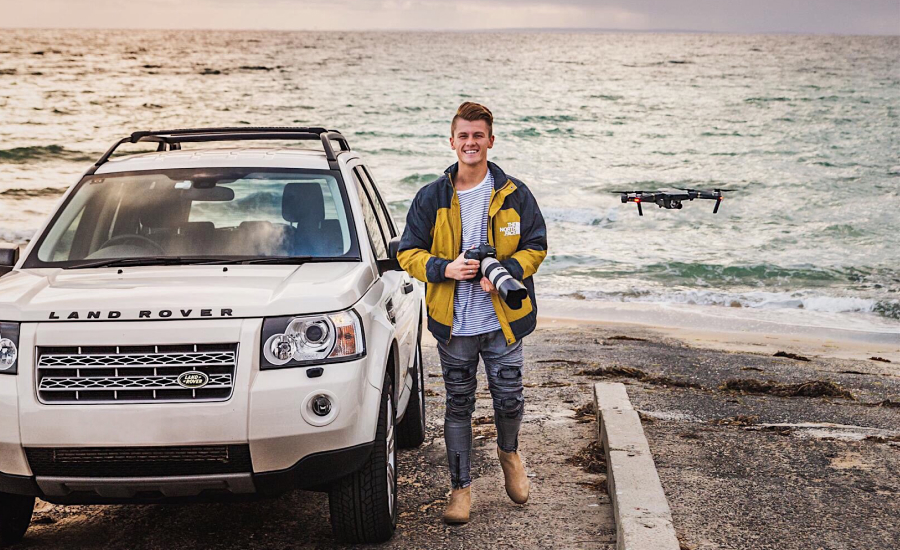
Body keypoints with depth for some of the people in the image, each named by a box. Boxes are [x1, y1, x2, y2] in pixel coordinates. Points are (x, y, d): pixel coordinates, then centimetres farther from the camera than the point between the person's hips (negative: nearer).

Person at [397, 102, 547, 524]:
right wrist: (444, 269, -15)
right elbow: (408, 252, 4)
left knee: (509, 399, 6)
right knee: (458, 406, 7)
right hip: (453, 323, 1)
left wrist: (505, 271, -16)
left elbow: (536, 247, 3)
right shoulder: (431, 198, 1)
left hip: (503, 320, 0)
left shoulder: (514, 195, 0)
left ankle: (509, 452, 40)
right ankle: (460, 487, 19)